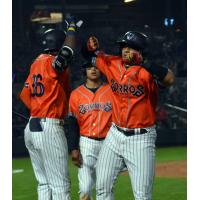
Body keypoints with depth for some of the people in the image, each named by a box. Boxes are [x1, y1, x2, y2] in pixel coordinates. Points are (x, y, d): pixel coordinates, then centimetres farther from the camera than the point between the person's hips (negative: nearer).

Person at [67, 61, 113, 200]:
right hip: (86, 143, 0)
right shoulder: (76, 94, 5)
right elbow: (73, 123, 3)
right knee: (85, 188, -7)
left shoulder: (111, 91, 3)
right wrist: (74, 148, -5)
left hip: (107, 143, 0)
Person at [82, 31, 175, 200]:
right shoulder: (112, 64, 2)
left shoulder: (146, 72, -16)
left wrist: (144, 63, -42)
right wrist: (91, 47, -7)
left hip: (141, 139, -6)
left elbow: (170, 79, -35)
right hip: (115, 135, 6)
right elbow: (90, 56, 16)